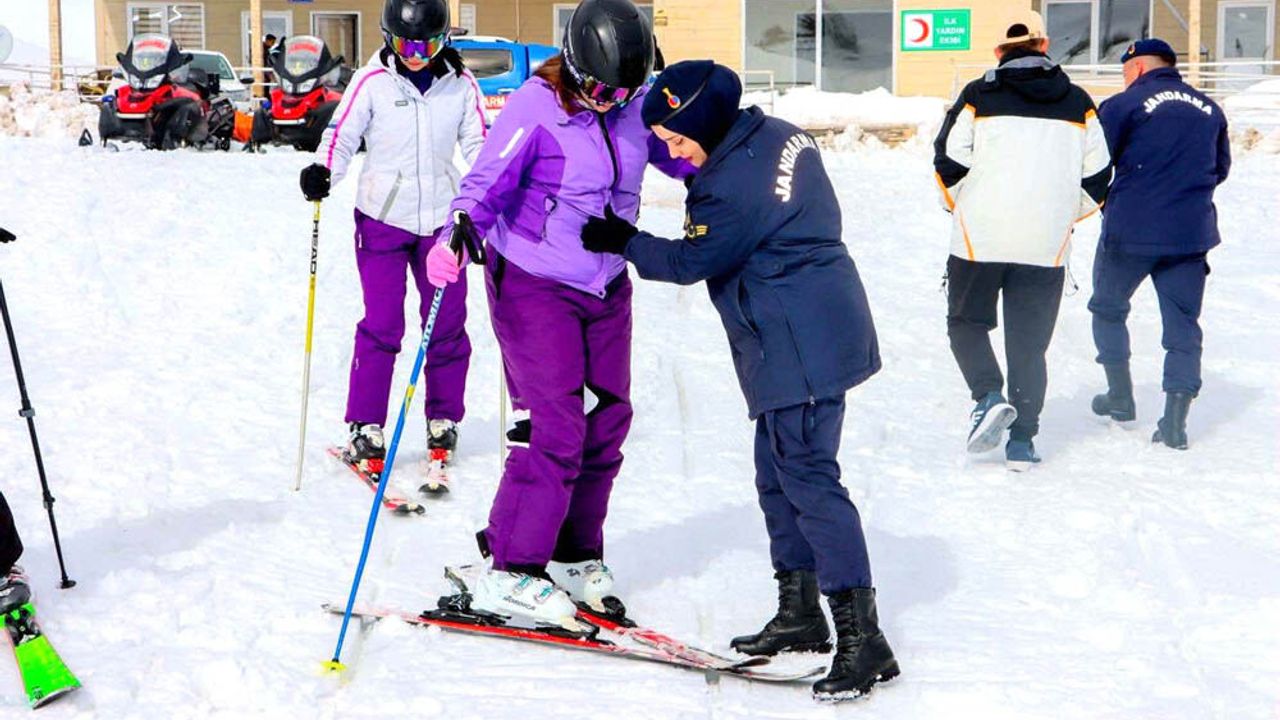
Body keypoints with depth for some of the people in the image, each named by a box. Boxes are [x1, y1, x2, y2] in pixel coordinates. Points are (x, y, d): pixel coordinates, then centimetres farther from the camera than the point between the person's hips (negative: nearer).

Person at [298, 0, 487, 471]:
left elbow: (478, 143, 6)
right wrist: (321, 172, -23)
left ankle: (444, 420, 22)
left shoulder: (460, 85, 2)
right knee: (382, 324, -6)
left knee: (447, 323, 7)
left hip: (441, 219, 3)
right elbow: (342, 134, -5)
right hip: (383, 218, -3)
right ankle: (366, 427, 2)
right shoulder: (372, 82, -5)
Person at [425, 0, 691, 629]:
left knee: (608, 418, 10)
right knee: (556, 426, -13)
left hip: (605, 288, 7)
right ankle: (507, 570, -5)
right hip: (533, 286, -7)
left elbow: (682, 154, 13)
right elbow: (487, 182, -18)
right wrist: (459, 232, -37)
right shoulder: (536, 107, -17)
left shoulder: (637, 105, 0)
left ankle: (574, 555, 26)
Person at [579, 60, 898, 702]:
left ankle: (862, 638, -11)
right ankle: (799, 613, 26)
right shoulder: (778, 134, 7)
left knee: (808, 479, -10)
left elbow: (688, 262, -10)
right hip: (822, 329, 11)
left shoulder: (732, 186, -22)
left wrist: (622, 240, 5)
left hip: (800, 349, -11)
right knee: (779, 475, 17)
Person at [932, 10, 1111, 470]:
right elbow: (1097, 174, 7)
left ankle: (989, 397, -7)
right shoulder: (1077, 103, 7)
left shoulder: (979, 96, -1)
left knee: (967, 322, 16)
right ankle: (1022, 442, 7)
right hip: (1047, 245, 2)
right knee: (1029, 341, 9)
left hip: (981, 237, -2)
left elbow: (950, 161, -3)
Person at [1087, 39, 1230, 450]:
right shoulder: (1209, 109, 11)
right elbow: (1221, 169, 21)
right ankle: (1175, 421, -1)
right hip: (1192, 233, 3)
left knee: (1108, 308, 19)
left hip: (1130, 231, -3)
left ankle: (1120, 396, 21)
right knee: (1183, 323, 7)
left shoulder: (1124, 105, -5)